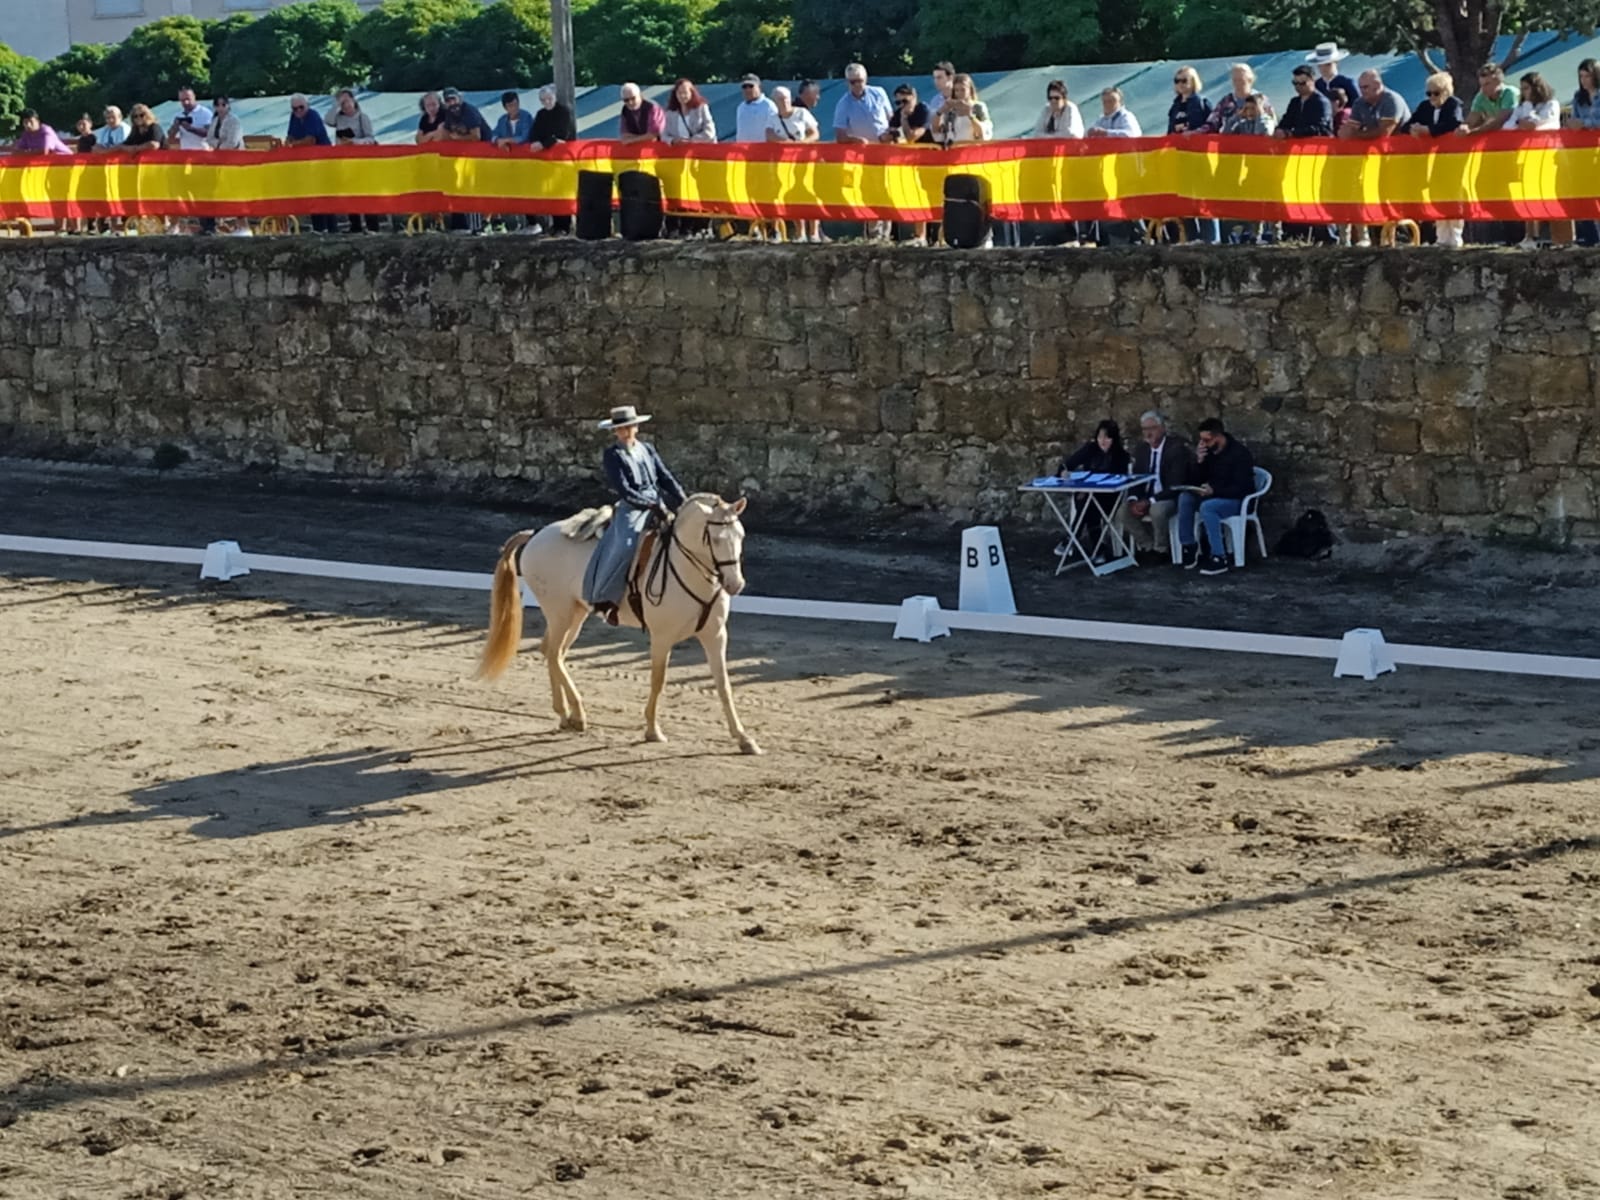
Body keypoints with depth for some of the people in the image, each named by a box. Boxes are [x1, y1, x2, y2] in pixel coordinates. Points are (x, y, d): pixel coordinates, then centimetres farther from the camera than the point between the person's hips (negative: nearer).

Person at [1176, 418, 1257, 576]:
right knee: (1185, 498, -20)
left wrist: (1214, 490, -32)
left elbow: (1242, 488, -21)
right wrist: (1199, 462, -15)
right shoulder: (1208, 452, 4)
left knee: (1207, 506, -35)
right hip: (1213, 497, 7)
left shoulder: (1239, 452, -16)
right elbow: (1194, 482, 4)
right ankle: (1189, 546, -13)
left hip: (1238, 500, -7)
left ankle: (1219, 559, -35)